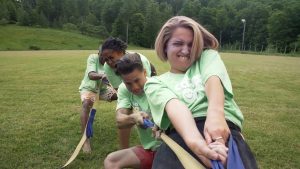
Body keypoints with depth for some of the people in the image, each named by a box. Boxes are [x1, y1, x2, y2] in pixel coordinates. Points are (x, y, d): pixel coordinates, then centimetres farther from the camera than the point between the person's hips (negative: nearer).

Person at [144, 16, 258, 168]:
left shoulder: (207, 56, 22)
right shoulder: (155, 83, 17)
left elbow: (212, 80, -1)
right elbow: (173, 105, -5)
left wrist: (216, 113, -23)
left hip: (221, 126, 0)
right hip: (181, 134, 1)